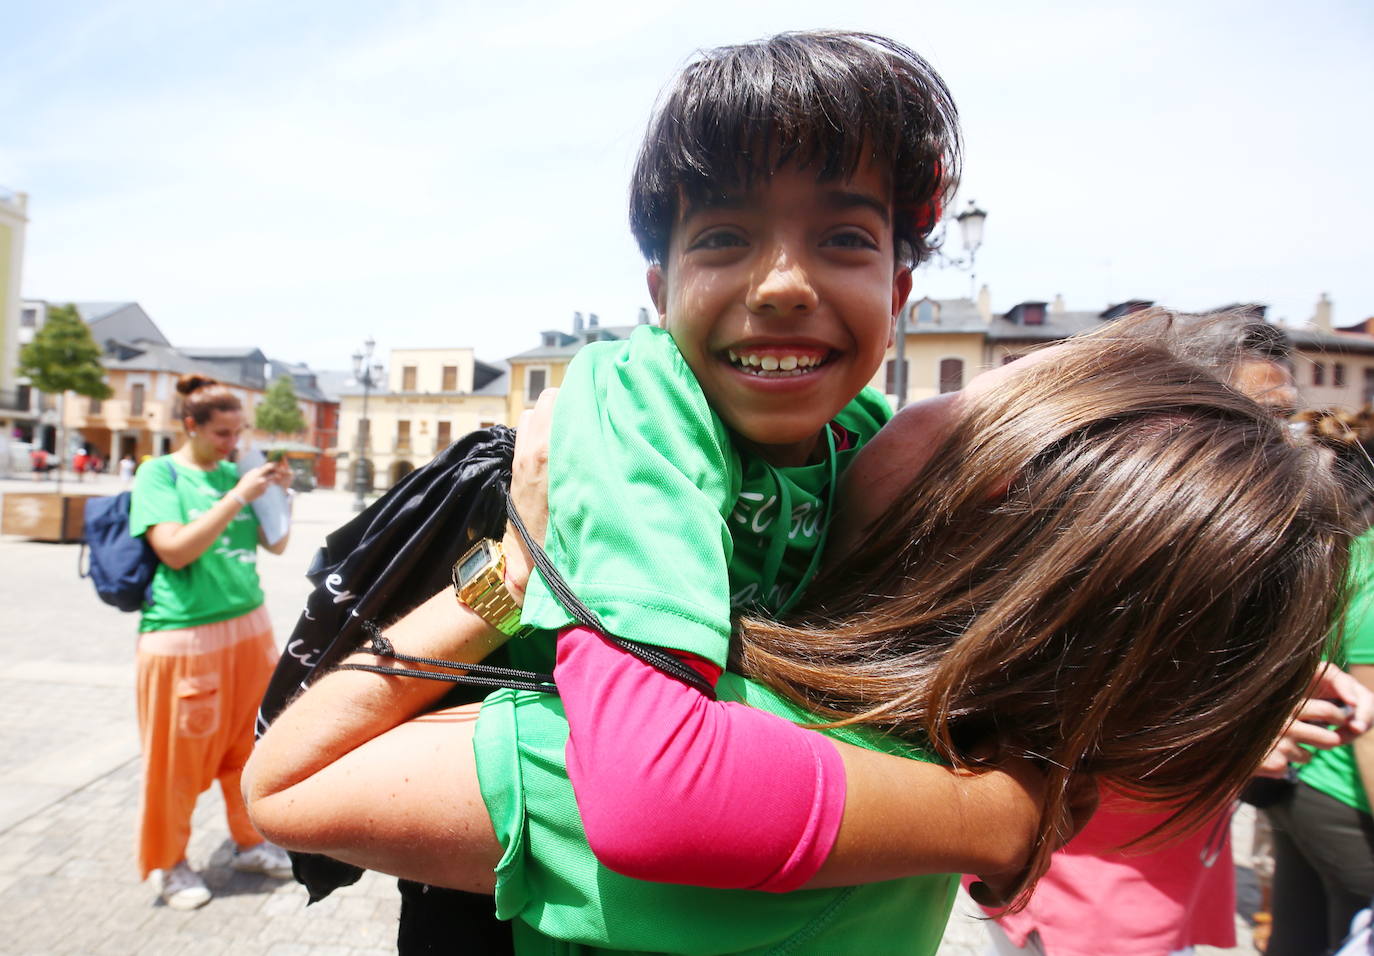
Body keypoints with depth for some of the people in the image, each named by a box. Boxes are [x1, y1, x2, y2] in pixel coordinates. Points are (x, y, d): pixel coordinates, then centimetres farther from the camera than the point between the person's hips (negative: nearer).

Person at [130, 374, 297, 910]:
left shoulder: (232, 472, 7)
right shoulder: (159, 473, -6)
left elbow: (276, 545, 10)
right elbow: (176, 550, -18)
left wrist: (281, 495, -5)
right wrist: (238, 497, -20)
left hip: (249, 626, 5)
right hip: (183, 634, -5)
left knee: (248, 746, 14)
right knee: (178, 756, 8)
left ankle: (249, 842, 33)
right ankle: (169, 863, 29)